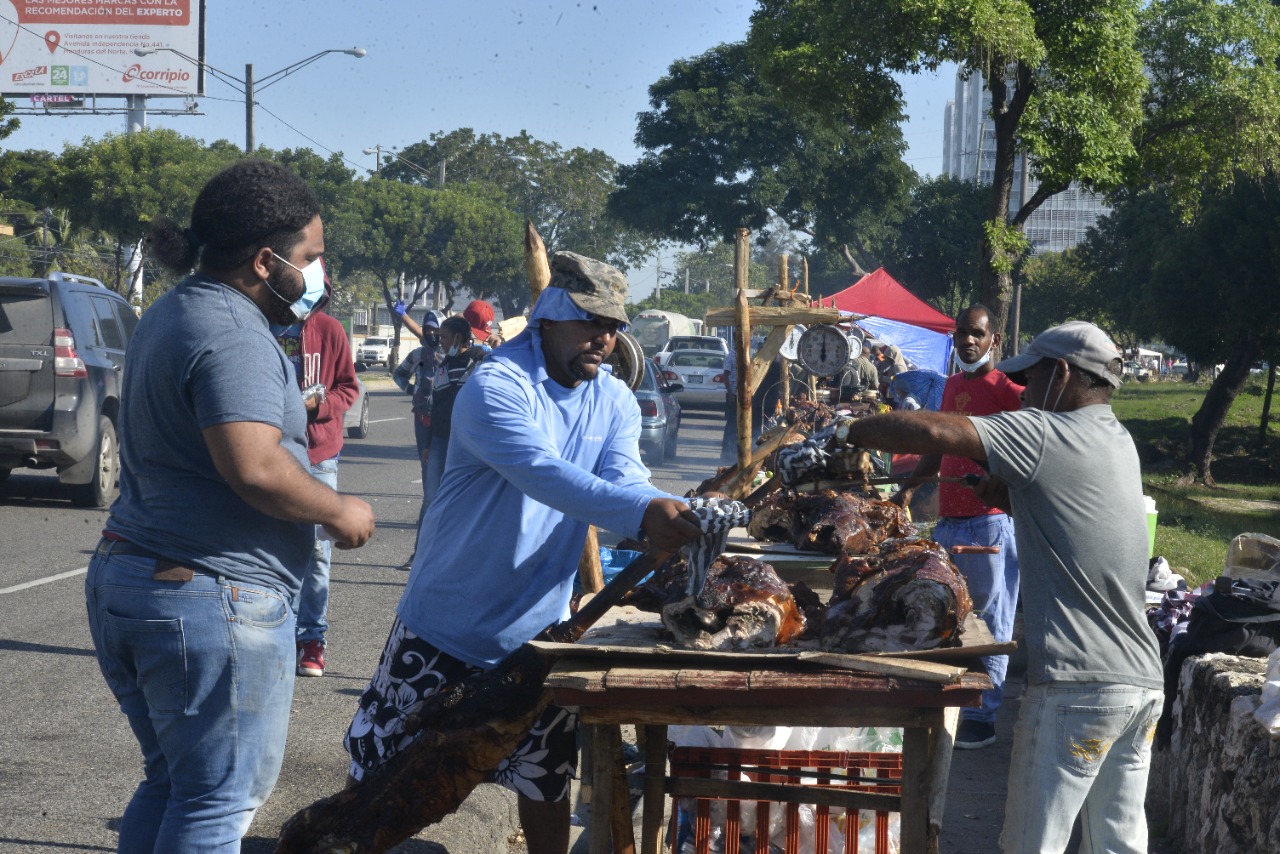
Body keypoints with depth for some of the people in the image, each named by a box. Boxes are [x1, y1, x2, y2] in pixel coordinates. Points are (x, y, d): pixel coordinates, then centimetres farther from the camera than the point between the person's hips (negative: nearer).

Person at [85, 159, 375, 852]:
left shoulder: (170, 314, 15)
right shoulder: (233, 334, -18)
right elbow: (254, 466, -30)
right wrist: (339, 511, -14)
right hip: (212, 600, -10)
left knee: (168, 783, 19)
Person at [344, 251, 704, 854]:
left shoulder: (615, 402, 3)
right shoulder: (497, 386, -21)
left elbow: (624, 479, -13)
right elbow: (542, 472, -36)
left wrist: (673, 516, -35)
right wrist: (641, 510, -49)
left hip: (538, 629, 5)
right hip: (448, 626, -5)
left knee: (547, 780, 16)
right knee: (385, 773, 7)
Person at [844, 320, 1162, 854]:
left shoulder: (1045, 434, -8)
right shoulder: (1118, 443, 16)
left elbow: (935, 433, -18)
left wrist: (850, 433, -6)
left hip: (1076, 688, -8)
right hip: (1142, 684, 8)